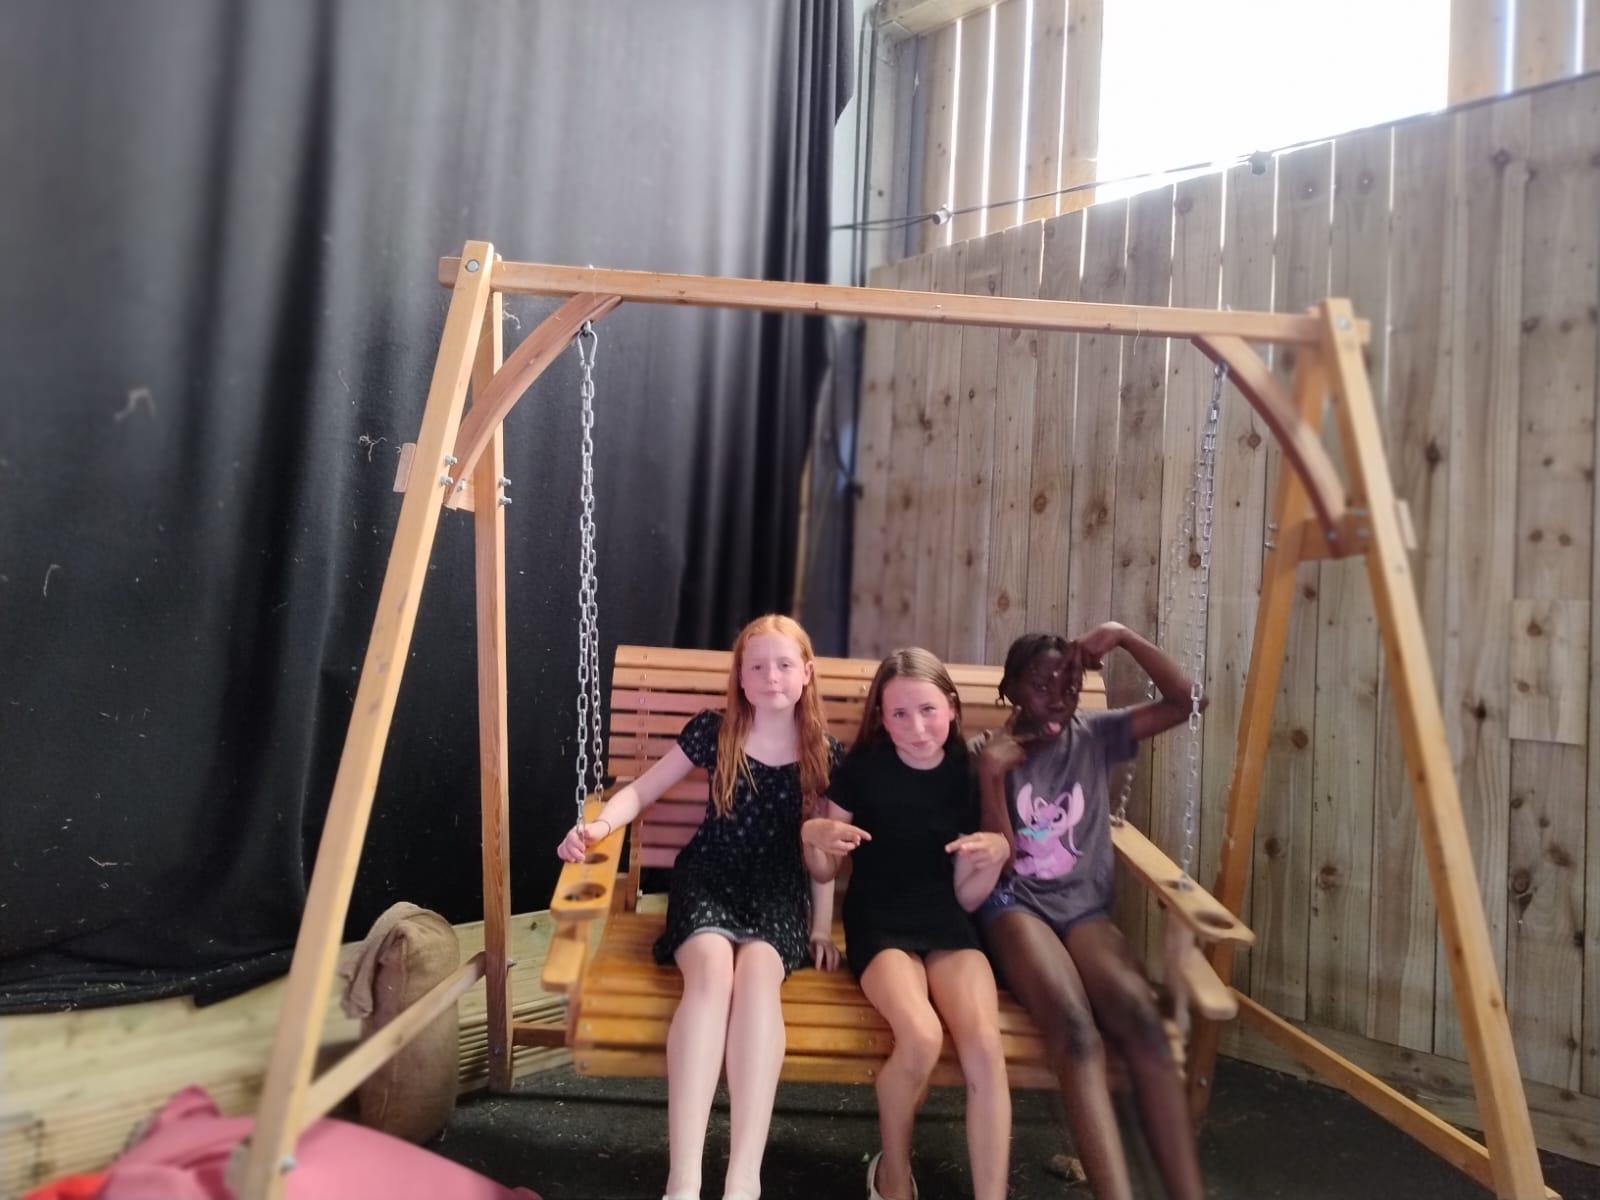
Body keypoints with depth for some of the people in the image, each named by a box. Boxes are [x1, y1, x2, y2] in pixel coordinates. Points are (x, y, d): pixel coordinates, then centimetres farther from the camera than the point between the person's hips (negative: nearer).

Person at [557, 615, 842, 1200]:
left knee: (758, 970, -36)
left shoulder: (824, 752, 4)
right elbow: (642, 790, 8)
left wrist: (821, 928, 9)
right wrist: (600, 825, -12)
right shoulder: (713, 731, 1)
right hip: (707, 877, 0)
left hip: (777, 890, 0)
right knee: (712, 969, -35)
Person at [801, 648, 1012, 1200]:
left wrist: (997, 855, -14)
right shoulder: (862, 767, -5)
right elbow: (825, 875, 5)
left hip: (947, 924, 2)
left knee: (984, 1045, -26)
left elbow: (966, 898, 6)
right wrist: (814, 836, -17)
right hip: (877, 923, -2)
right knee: (920, 1037, -29)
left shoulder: (969, 773, 1)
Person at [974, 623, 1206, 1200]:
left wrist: (1125, 637, -9)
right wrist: (991, 774, -14)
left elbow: (1181, 701, 1)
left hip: (1085, 909, 3)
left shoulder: (1095, 736, 11)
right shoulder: (989, 751, 4)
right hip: (1015, 905, -2)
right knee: (1074, 1025, -35)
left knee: (1139, 1013, -32)